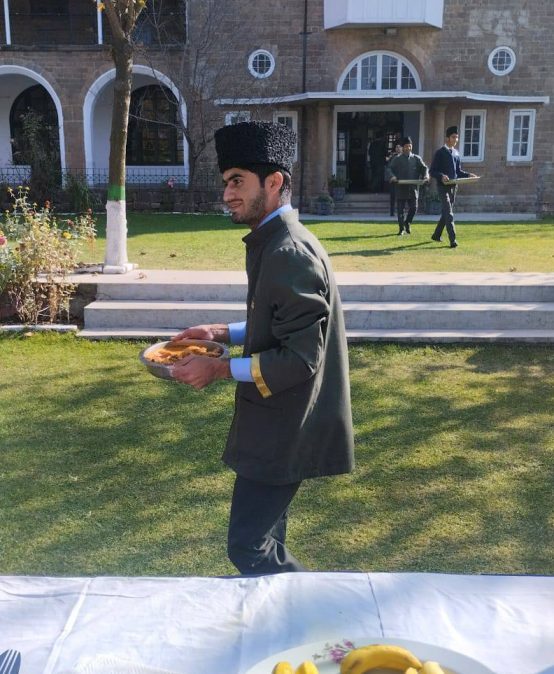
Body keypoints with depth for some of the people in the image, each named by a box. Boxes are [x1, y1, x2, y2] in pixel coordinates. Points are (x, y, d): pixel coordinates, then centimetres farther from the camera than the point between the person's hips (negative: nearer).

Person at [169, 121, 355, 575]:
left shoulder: (290, 253, -23)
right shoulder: (274, 243, 9)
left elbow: (301, 359, -25)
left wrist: (220, 370, -18)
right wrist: (225, 333, 9)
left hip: (285, 429, -10)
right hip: (278, 422, 10)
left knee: (248, 548, -2)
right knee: (263, 541, 21)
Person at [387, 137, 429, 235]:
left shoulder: (417, 159, 10)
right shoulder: (397, 159, 4)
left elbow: (424, 168, 8)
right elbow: (390, 168, -2)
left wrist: (425, 176, -12)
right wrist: (392, 176, -21)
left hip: (413, 188, 1)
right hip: (401, 188, -1)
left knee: (413, 208, -2)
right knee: (401, 209, 4)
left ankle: (407, 222, 25)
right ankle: (401, 228, 15)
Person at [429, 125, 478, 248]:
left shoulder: (456, 153, 14)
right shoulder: (440, 152, -6)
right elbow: (432, 171, -9)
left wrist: (468, 175, 3)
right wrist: (441, 176, -28)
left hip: (453, 187, 7)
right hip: (443, 187, -7)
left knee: (446, 213, 14)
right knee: (448, 214, -13)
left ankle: (436, 235, 30)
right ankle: (453, 240, -17)